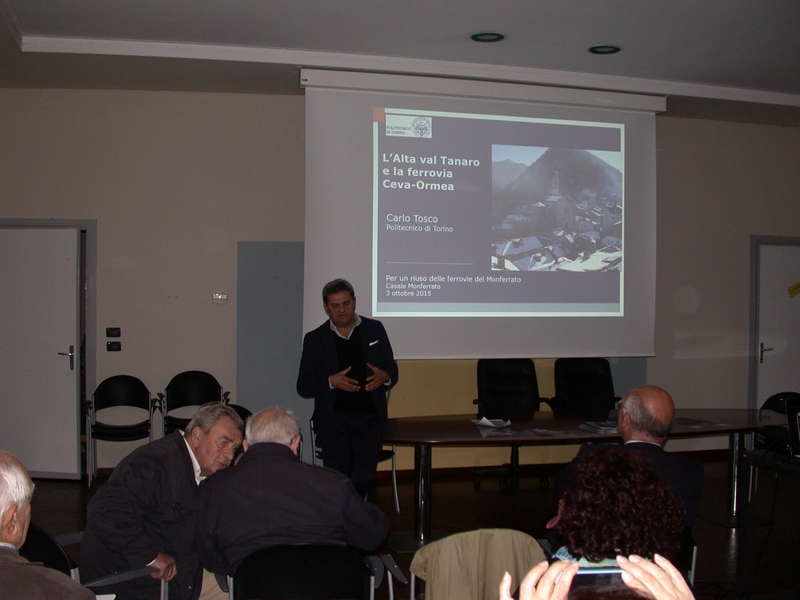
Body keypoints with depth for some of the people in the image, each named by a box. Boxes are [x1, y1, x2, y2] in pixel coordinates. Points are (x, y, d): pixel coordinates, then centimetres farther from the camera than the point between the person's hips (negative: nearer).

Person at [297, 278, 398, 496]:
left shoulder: (375, 329, 9)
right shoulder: (314, 338, 4)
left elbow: (392, 370, 13)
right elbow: (303, 387, 1)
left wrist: (385, 377, -11)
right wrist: (331, 382, -17)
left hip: (370, 419, 1)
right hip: (334, 420, -1)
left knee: (364, 479, -6)